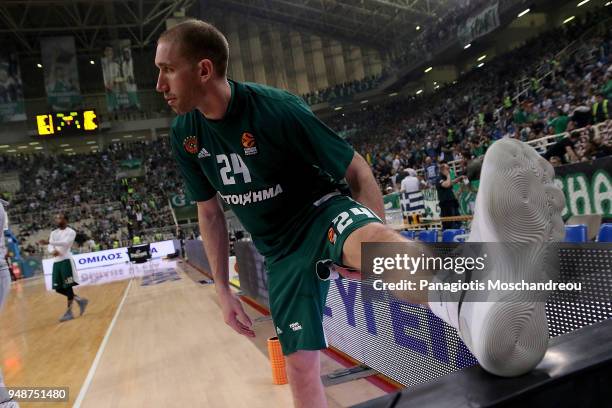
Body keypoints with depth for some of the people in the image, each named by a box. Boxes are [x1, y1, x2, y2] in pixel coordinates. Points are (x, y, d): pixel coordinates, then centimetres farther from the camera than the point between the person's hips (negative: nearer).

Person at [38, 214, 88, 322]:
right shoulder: (53, 233, 16)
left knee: (68, 287, -5)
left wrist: (48, 242, -31)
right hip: (56, 262, 7)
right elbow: (50, 247, 6)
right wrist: (52, 251, -18)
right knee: (59, 288, 7)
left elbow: (65, 243, -22)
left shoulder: (71, 232, -4)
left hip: (66, 261, -7)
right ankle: (80, 300, 23)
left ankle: (69, 311, 3)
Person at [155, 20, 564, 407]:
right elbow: (210, 213, 8)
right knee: (300, 365, 6)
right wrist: (223, 290, 8)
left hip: (322, 213, -5)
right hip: (282, 253, 6)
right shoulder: (185, 136, -3)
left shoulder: (276, 107, -20)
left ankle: (479, 312, -73)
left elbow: (358, 171, -14)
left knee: (368, 241, -42)